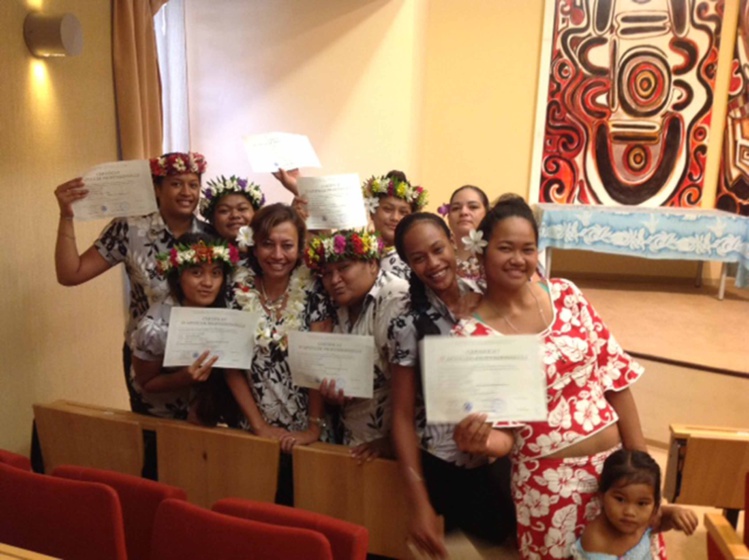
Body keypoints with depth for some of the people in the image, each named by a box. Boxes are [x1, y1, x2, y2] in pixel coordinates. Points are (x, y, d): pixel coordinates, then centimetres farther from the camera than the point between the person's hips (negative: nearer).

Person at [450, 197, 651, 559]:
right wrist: (480, 441, -32)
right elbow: (501, 433, -9)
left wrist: (640, 456, 3)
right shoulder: (470, 334, -13)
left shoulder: (565, 295, -2)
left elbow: (614, 373, 3)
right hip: (548, 480, -4)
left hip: (616, 458, 4)